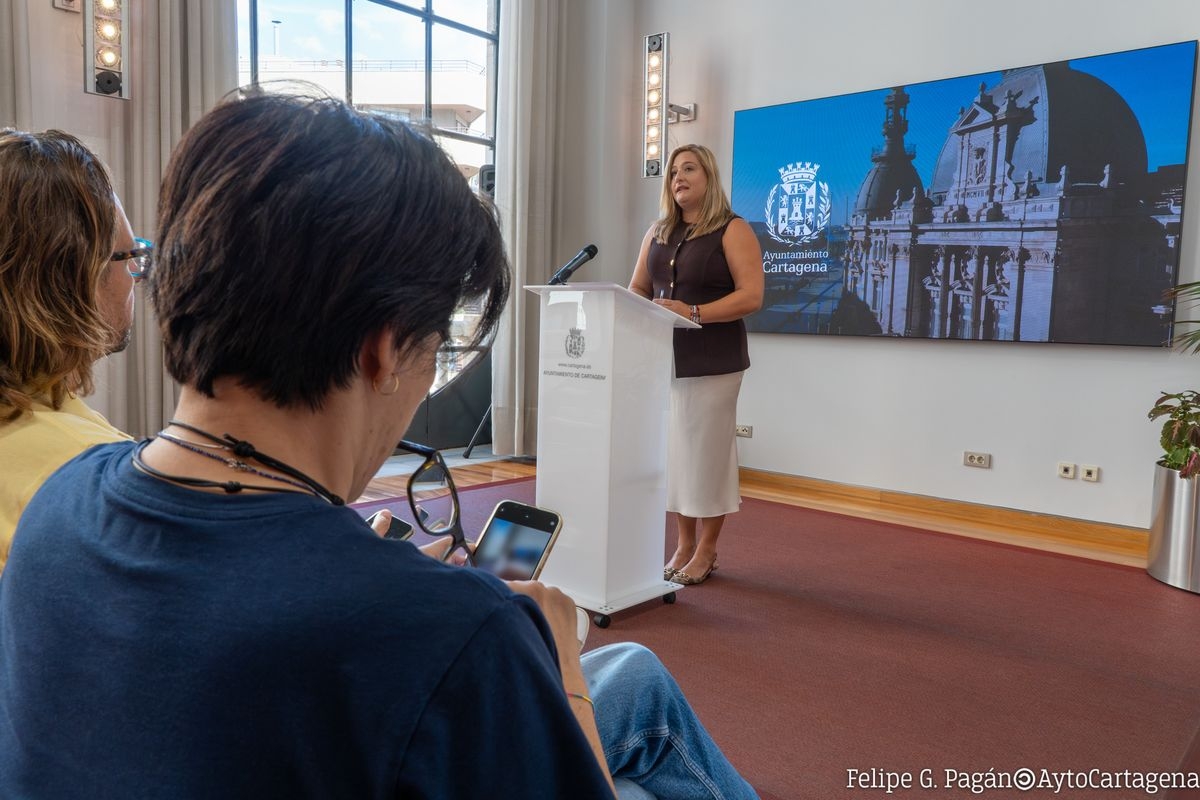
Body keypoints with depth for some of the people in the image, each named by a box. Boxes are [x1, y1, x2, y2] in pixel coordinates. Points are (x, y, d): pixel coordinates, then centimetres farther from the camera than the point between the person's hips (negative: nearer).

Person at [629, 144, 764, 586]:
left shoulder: (732, 230, -3)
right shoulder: (658, 232, 15)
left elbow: (751, 296, -13)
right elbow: (637, 289, 14)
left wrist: (694, 312, -22)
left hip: (713, 361, -5)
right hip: (664, 357, 6)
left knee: (707, 450, -1)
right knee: (673, 450, 8)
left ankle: (706, 550, 13)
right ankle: (684, 544, 20)